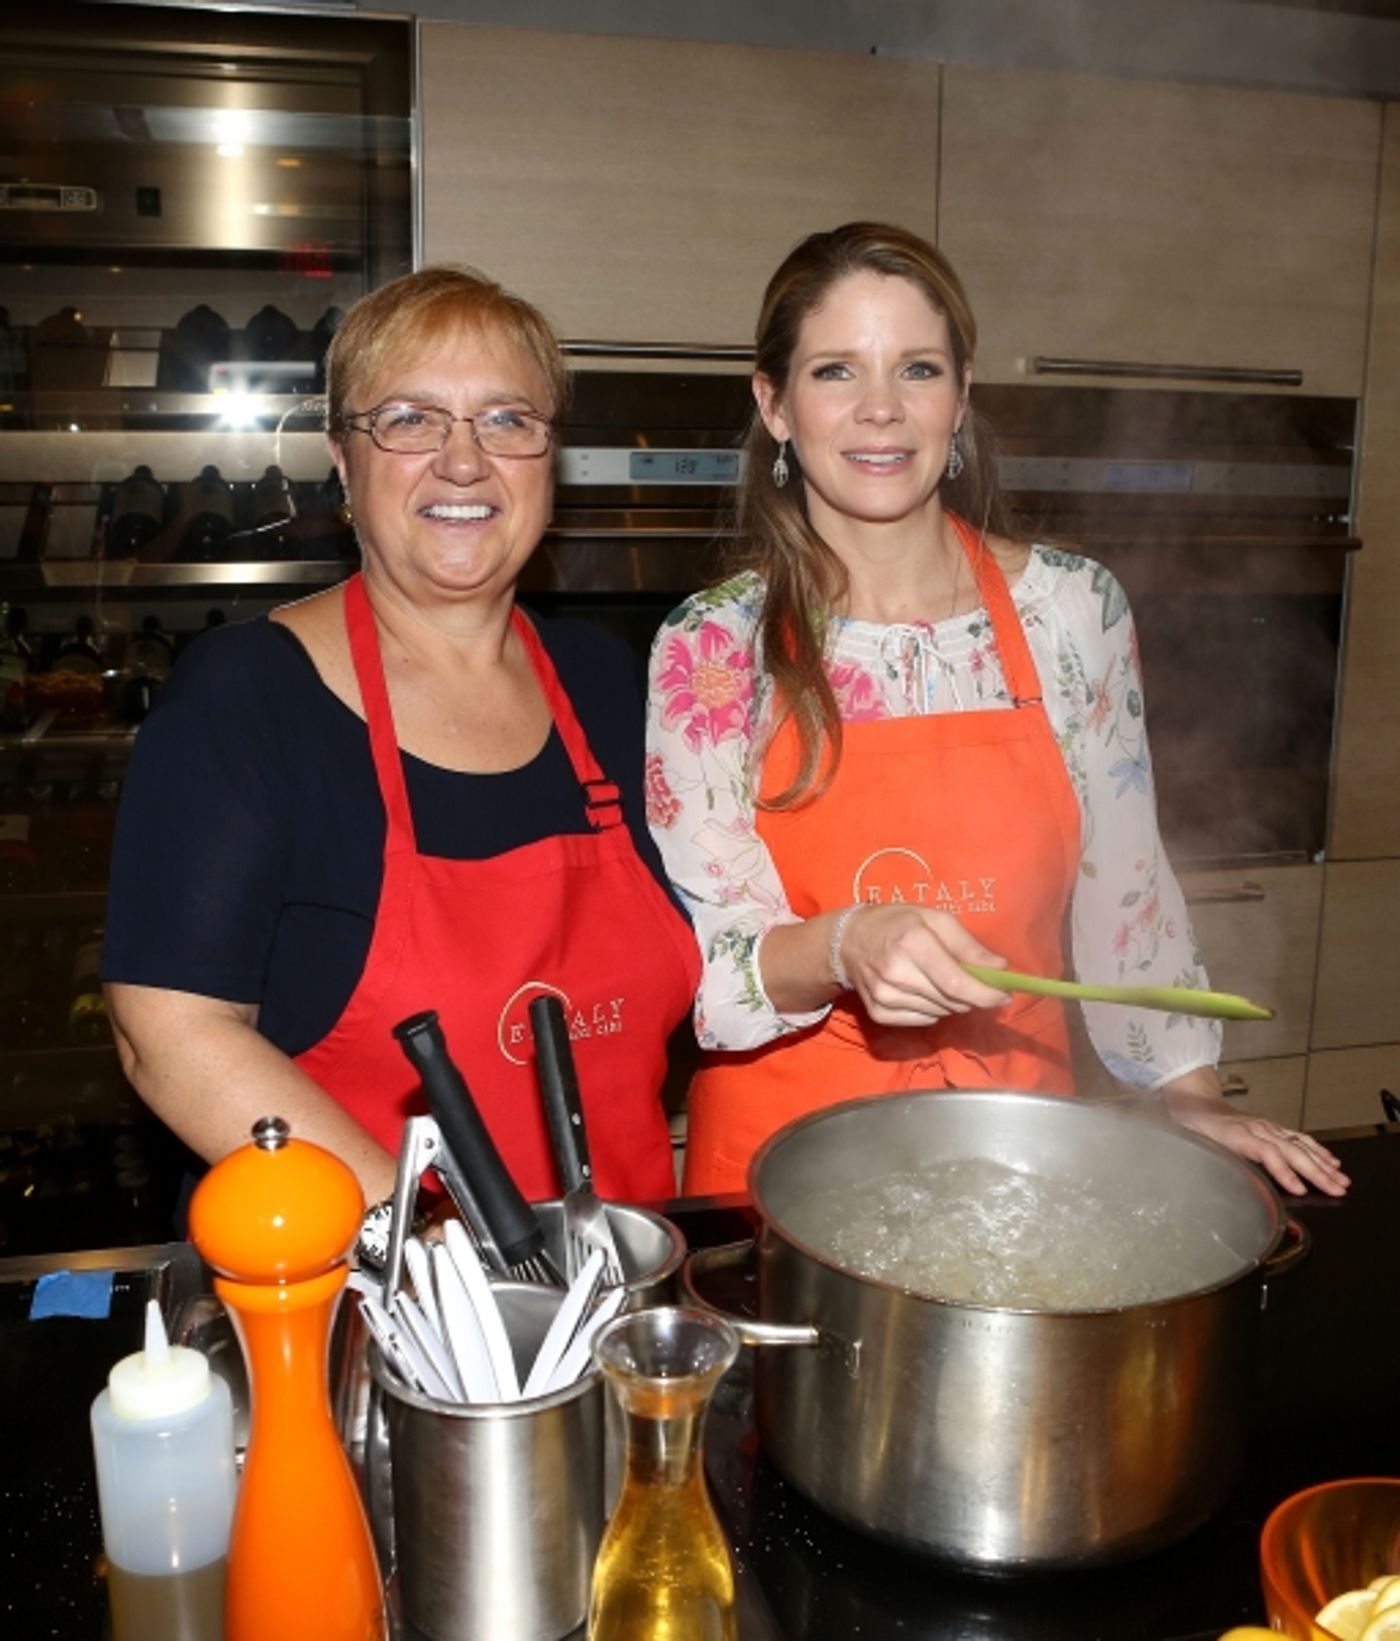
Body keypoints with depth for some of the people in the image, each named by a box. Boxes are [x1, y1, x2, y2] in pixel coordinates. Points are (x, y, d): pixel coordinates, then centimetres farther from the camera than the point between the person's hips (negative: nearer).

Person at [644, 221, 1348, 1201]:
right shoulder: (710, 651, -10)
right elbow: (695, 966, -11)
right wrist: (843, 946, -28)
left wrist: (1190, 1093, 2)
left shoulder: (1076, 609, -4)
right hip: (782, 1166, -1)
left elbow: (1123, 888, 5)